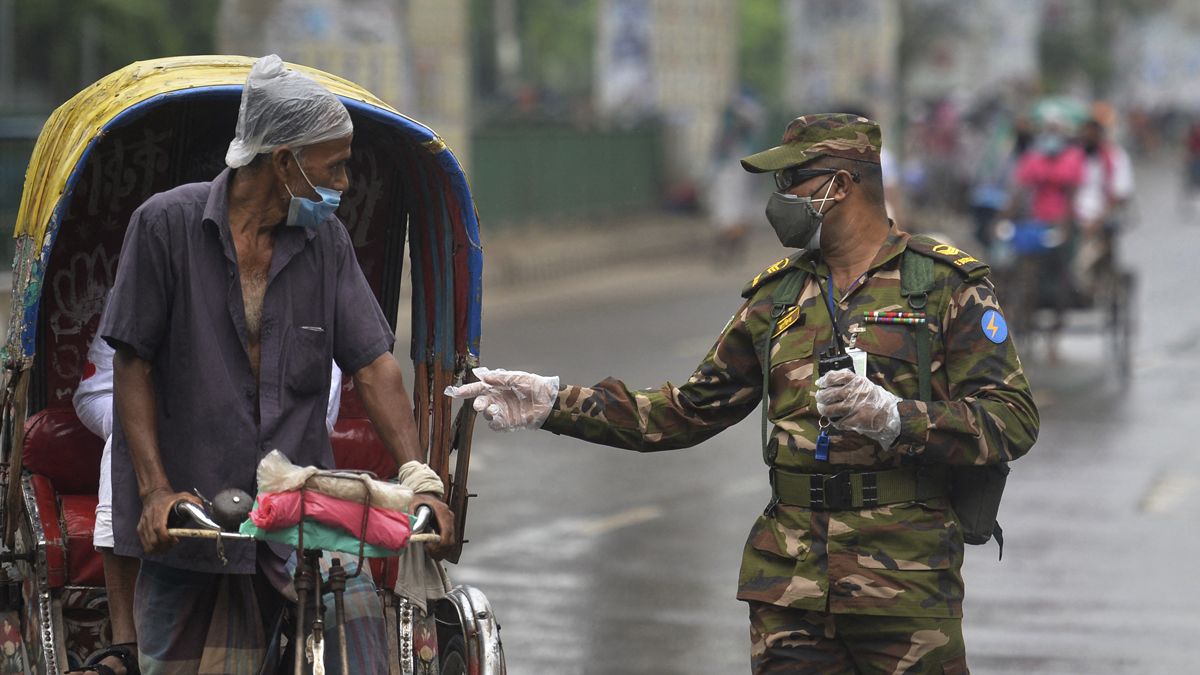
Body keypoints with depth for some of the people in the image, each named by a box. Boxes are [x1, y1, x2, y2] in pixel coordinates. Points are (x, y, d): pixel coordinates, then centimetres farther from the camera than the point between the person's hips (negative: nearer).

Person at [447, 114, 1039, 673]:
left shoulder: (946, 285, 0)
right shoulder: (777, 296, 16)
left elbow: (1013, 420, -7)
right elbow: (690, 411, 18)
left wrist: (892, 416, -21)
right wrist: (556, 404, 11)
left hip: (907, 578, -4)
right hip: (791, 574, 4)